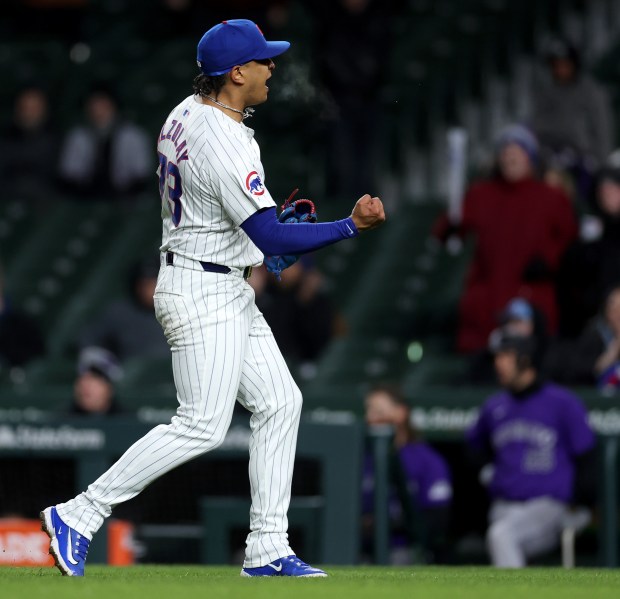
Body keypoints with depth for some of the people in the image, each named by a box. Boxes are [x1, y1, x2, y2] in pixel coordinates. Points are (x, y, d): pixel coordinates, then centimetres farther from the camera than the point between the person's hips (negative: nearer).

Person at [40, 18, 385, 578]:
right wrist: (352, 226, -23)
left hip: (229, 293, 10)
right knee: (203, 425, -9)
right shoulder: (226, 145, -24)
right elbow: (273, 239, -25)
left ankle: (267, 550, 9)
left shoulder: (185, 114, 7)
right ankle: (79, 515, -3)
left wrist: (258, 227, 16)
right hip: (202, 294, -10)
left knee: (279, 403, 8)